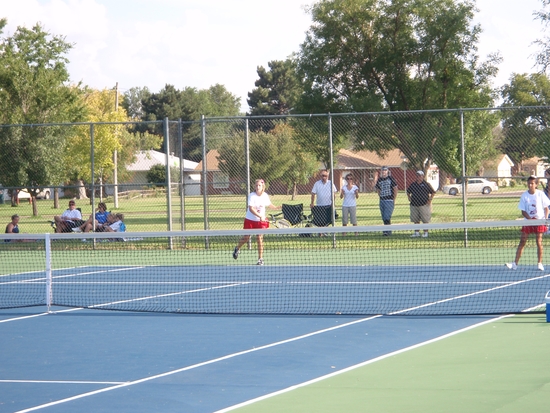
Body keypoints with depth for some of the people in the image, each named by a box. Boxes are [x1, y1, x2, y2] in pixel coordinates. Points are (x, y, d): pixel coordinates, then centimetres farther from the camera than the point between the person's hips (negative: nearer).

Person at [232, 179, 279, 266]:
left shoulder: (265, 196, -3)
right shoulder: (252, 196, -18)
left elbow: (269, 205, 17)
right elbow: (251, 209, -29)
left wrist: (277, 207, 1)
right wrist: (260, 216, -40)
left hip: (261, 220, 2)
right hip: (250, 219, -2)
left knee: (259, 238, -5)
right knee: (246, 237, 5)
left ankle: (260, 259, 0)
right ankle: (237, 249, 37)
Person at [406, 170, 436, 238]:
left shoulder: (426, 184, -1)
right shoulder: (413, 184, 12)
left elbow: (433, 192, 4)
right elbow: (408, 191, 27)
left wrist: (430, 199, -5)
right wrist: (409, 197, 12)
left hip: (424, 205, -4)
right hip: (414, 205, 4)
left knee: (425, 220, -3)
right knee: (415, 220, 7)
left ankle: (425, 232, 3)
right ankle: (417, 232, 14)